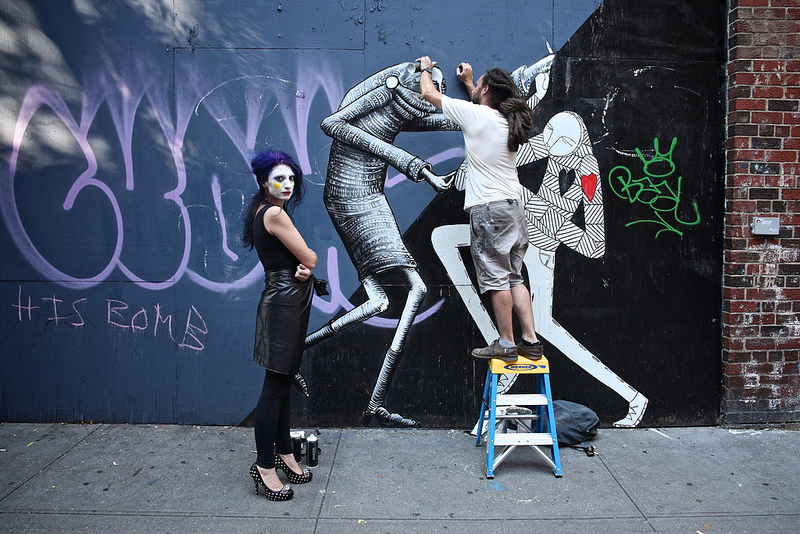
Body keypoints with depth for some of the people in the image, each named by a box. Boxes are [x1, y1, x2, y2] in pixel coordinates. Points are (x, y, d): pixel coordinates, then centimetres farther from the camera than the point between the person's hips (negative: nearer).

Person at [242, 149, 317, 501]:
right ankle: (265, 466, 5)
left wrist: (303, 268, -7)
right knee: (275, 386, -4)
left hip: (290, 302, 10)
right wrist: (308, 263, 8)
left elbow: (301, 261, 14)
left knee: (284, 383, 16)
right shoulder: (274, 213, -13)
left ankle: (285, 453, 27)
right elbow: (309, 258, -14)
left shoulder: (267, 212, 16)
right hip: (284, 303, -10)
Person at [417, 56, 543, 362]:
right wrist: (468, 83, 49)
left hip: (489, 208, -8)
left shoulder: (474, 114, -7)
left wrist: (426, 68, 26)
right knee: (514, 278, 11)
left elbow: (429, 93, 6)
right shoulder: (507, 119, 12)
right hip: (514, 206, 8)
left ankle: (506, 345, 4)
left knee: (496, 279, -3)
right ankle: (530, 341, 11)